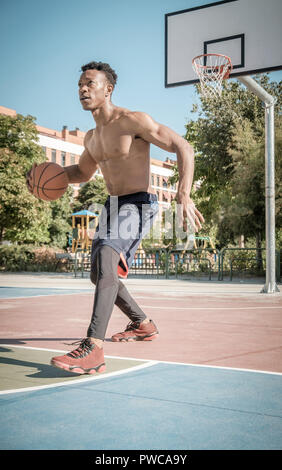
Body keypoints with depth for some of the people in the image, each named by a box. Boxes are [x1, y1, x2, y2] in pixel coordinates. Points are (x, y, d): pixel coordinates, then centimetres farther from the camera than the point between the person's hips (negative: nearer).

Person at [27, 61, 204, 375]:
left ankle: (93, 350, -36)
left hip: (137, 204, -9)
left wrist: (184, 196, -28)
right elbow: (83, 172, 28)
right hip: (112, 205, 9)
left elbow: (183, 148, -15)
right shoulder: (91, 137, 12)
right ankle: (143, 325, 35)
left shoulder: (133, 121, -12)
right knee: (99, 274, 15)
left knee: (106, 263, -30)